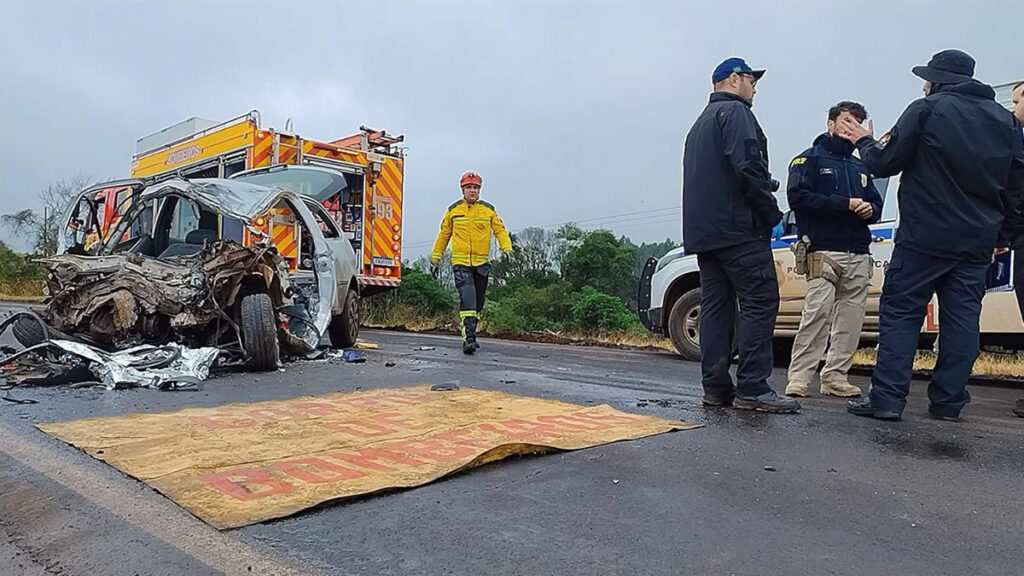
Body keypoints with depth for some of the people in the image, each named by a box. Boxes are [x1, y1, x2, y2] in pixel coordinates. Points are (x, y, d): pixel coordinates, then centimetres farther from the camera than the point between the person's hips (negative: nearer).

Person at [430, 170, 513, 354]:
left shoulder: (489, 210, 7)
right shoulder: (453, 210, 6)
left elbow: (500, 230, 8)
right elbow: (443, 234, 14)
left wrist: (507, 249, -10)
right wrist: (435, 258, 15)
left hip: (482, 263, 3)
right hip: (460, 262, -3)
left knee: (478, 303, 11)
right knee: (467, 299, -18)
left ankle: (470, 334, 28)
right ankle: (468, 338, -21)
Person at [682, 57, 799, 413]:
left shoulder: (701, 123, 27)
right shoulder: (735, 112, -3)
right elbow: (747, 166, -18)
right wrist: (771, 210, -9)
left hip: (702, 231, 10)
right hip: (738, 228, -9)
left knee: (715, 304, 6)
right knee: (760, 301, -8)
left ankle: (715, 388, 6)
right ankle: (752, 388, -11)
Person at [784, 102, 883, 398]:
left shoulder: (860, 167, 27)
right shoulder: (809, 159, 6)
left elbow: (876, 204, 28)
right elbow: (798, 197, -9)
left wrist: (869, 209, 3)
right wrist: (845, 204, -12)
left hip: (859, 254, 7)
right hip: (824, 250, -7)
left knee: (851, 318, 2)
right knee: (817, 312, -17)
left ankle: (835, 377, 8)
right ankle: (798, 377, -13)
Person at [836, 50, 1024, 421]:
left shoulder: (928, 110, -4)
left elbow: (883, 164, -6)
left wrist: (864, 142, 13)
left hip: (925, 237, -6)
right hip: (977, 241, 6)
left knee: (900, 312, -2)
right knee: (961, 317, 7)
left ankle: (887, 398, -6)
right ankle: (949, 401, 10)